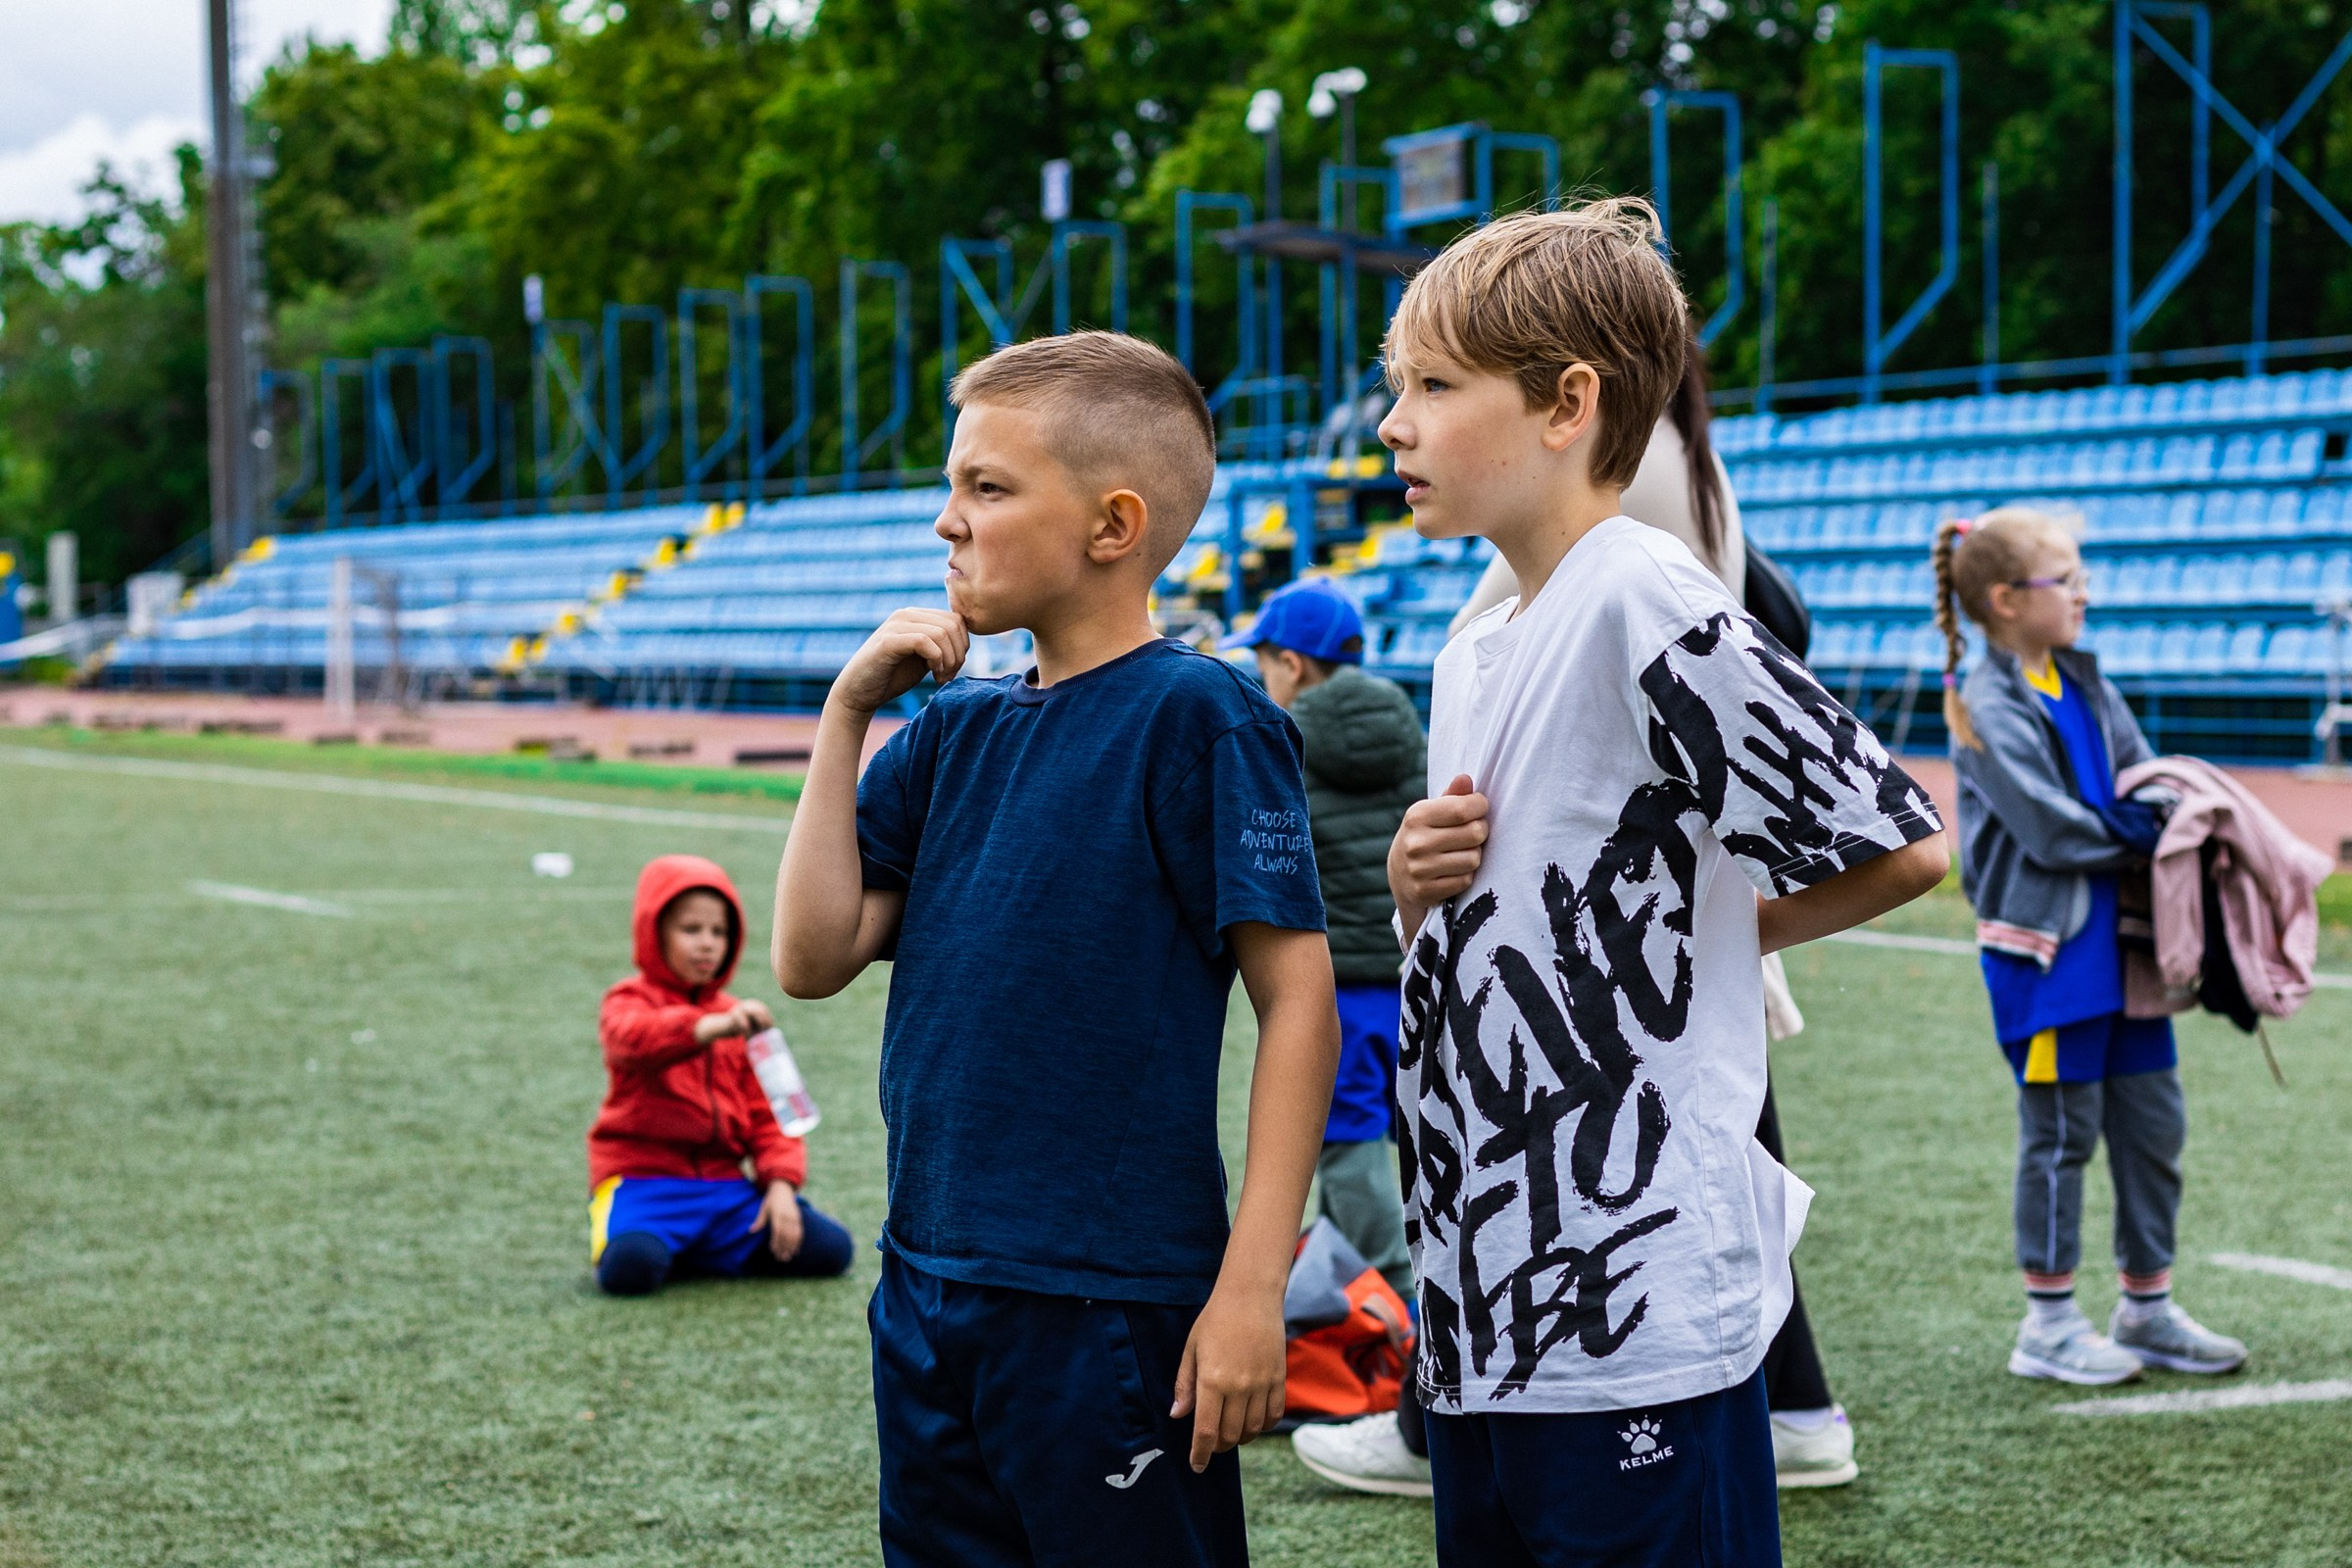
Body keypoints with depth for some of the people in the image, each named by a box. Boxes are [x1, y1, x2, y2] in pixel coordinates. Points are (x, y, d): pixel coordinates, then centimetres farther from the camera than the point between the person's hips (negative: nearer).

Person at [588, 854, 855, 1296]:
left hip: (723, 1185, 6)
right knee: (630, 1269, -36)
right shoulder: (631, 1002, -1)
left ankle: (697, 1254, 5)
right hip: (643, 1179, -6)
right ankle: (615, 1236, 2)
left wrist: (780, 1184, -4)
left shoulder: (735, 1018, 18)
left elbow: (765, 1113, 14)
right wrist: (712, 1027, -46)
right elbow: (632, 1036, -29)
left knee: (830, 1249, -11)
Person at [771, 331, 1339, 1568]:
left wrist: (1252, 1283, -17)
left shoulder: (1200, 717, -10)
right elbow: (814, 959, 4)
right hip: (927, 1296, 7)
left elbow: (1299, 1002, -13)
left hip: (1112, 1307, -7)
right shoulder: (954, 731, 10)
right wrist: (845, 717, -1)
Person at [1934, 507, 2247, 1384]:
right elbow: (2056, 833, -19)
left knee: (2153, 1120, 11)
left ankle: (2148, 1308, 23)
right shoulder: (1989, 711, -14)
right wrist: (2149, 838, -10)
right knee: (2062, 1127, 0)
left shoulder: (2084, 681, 10)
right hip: (2043, 942, -8)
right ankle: (2049, 1325, 12)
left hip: (2114, 933, 8)